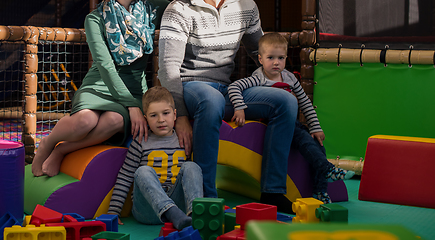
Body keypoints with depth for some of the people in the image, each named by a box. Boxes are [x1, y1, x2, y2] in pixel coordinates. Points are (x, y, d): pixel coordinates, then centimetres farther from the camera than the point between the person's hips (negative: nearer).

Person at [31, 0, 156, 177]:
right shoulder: (96, 18, -2)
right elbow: (104, 64, -13)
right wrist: (132, 106, -23)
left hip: (133, 93, 2)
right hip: (97, 87, -2)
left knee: (115, 120, -38)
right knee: (85, 120, -39)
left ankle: (61, 150, -18)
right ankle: (47, 144, -5)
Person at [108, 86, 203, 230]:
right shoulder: (141, 143, 5)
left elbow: (192, 174, 25)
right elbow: (124, 178, 4)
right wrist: (113, 212, -2)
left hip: (176, 201, 2)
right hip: (148, 209, -2)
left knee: (191, 166, -17)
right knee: (143, 172, -28)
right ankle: (175, 217, -51)